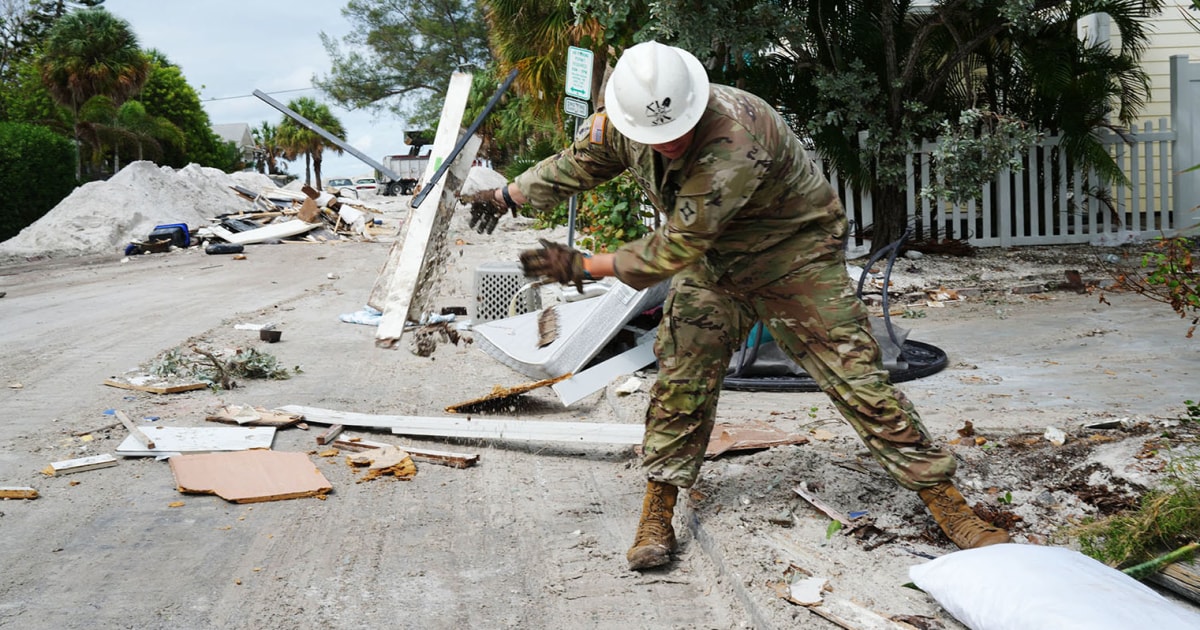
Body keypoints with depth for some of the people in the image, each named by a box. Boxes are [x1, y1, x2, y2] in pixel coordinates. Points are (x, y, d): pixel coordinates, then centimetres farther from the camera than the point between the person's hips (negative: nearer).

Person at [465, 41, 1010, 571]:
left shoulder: (736, 140, -39)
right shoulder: (620, 123, -16)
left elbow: (675, 249, -33)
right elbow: (575, 166, 7)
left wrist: (582, 266, -24)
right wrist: (507, 196, 18)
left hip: (795, 255, -6)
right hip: (713, 261, 6)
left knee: (855, 376, -8)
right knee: (681, 380, 0)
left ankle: (945, 502, 2)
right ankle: (658, 512, 14)